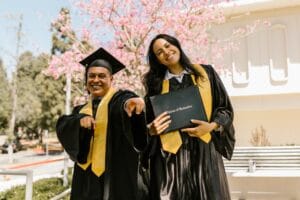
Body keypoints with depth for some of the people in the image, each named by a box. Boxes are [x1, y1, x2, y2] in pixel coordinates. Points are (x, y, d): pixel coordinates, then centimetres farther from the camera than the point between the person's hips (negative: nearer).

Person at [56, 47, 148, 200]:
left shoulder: (120, 99, -1)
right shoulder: (81, 110, 15)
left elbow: (125, 102, -25)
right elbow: (62, 128, -1)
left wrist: (129, 103, -49)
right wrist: (80, 119, -21)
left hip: (115, 174, -5)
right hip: (87, 176, 5)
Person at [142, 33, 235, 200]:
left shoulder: (206, 73, 9)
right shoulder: (156, 84, 10)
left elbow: (226, 109, 8)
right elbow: (150, 125, 10)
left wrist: (211, 126, -10)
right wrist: (152, 130, -12)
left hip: (204, 150, 0)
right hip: (170, 154, 0)